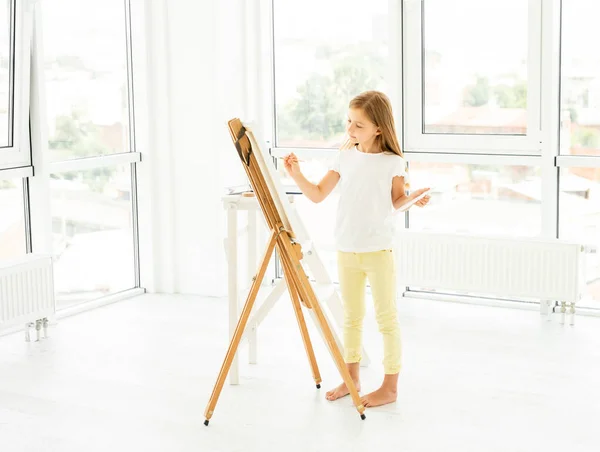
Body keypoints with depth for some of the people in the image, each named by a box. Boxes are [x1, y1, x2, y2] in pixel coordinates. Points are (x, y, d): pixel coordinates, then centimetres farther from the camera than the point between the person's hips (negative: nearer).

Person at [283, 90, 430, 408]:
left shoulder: (393, 163, -7)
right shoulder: (344, 158, 3)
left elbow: (395, 201, 2)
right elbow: (318, 195, 5)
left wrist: (412, 198, -18)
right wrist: (297, 175, -8)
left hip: (379, 250, -4)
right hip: (346, 250, 5)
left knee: (386, 317, 4)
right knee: (351, 316, 16)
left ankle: (390, 386, 13)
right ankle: (352, 378, 29)